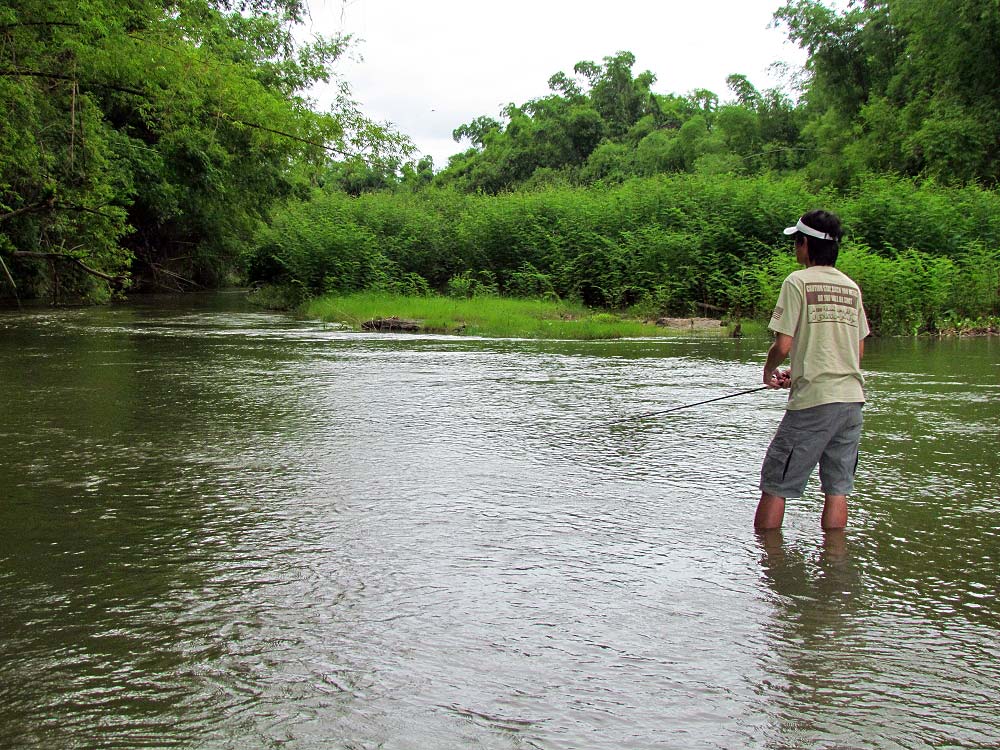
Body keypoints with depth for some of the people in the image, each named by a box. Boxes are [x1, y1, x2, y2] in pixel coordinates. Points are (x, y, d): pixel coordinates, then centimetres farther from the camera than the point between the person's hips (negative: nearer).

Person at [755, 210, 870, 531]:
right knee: (838, 487, 10)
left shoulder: (798, 281, -5)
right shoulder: (851, 287, 12)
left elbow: (782, 346, -11)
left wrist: (768, 371, 11)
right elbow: (859, 350, 15)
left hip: (813, 400, -6)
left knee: (775, 483, 2)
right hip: (852, 397, 6)